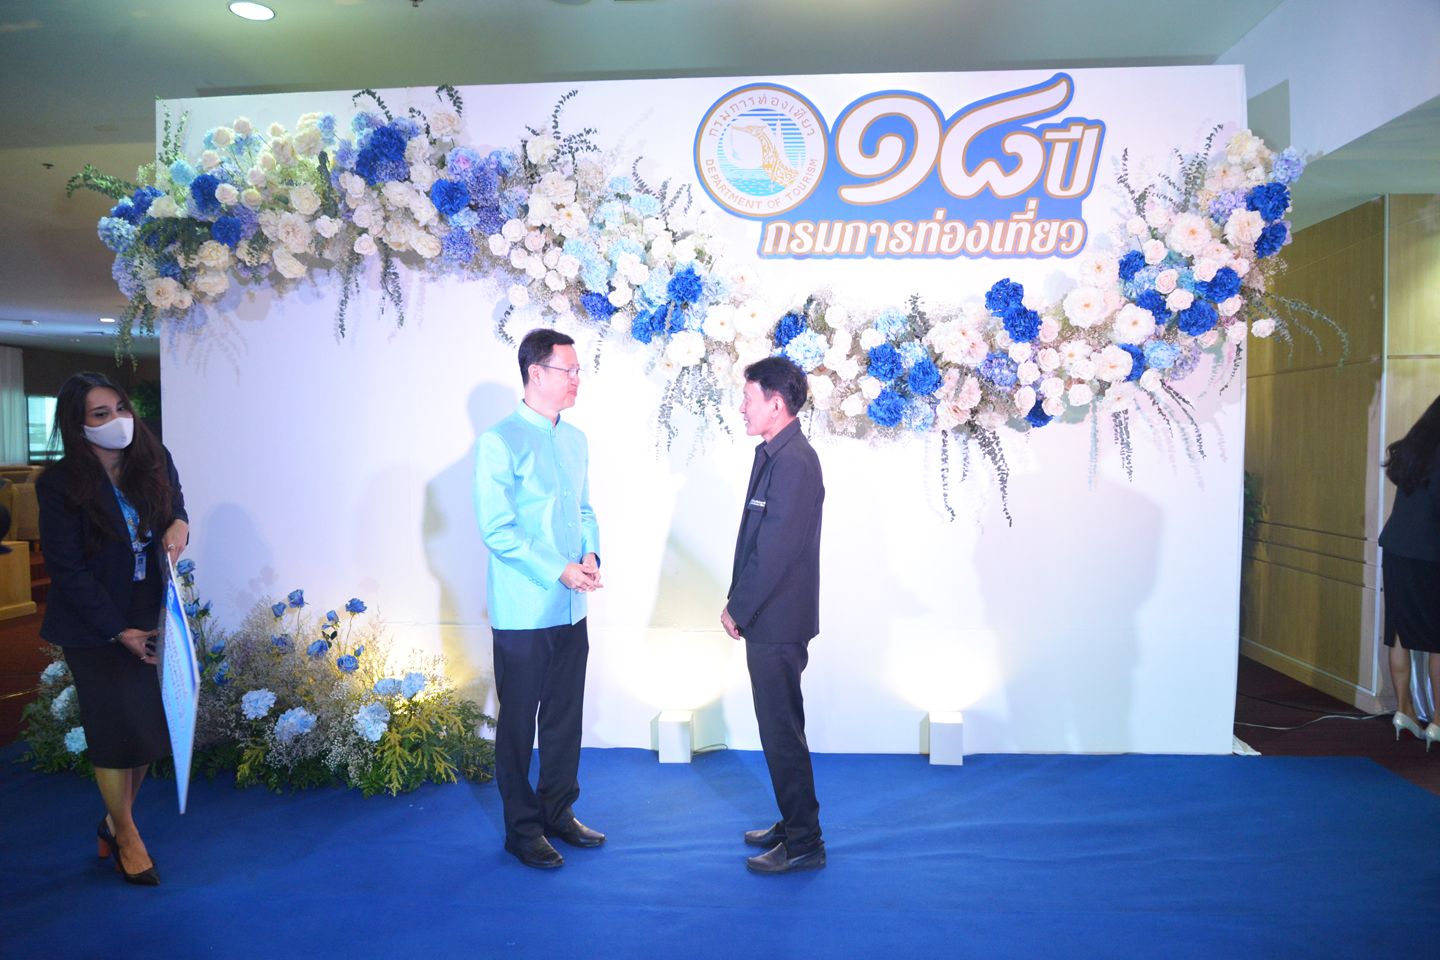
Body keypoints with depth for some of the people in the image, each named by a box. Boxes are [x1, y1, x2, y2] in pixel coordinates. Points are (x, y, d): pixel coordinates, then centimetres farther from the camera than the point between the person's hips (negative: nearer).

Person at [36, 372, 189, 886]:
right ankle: (125, 832, 25)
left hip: (151, 617, 4)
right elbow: (68, 571, -14)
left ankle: (115, 819, 33)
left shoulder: (155, 459, -4)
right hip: (95, 628, -4)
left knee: (147, 724, 10)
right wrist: (118, 631, -14)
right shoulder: (59, 486, -16)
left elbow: (174, 501, 17)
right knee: (117, 731, 3)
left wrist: (179, 523, -9)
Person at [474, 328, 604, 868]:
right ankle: (522, 829, 21)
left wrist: (591, 554, -2)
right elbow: (497, 529, -16)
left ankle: (558, 812, 31)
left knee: (565, 716, 15)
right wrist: (560, 570, -20)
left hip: (571, 609, 7)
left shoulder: (575, 441, 11)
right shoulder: (500, 442, -12)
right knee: (518, 721, 7)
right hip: (523, 613, -7)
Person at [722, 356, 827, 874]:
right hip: (768, 621, 10)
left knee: (782, 734, 1)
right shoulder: (773, 454, 12)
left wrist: (737, 610, -12)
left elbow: (775, 553, -22)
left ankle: (804, 844, 15)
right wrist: (739, 604, 12)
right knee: (778, 729, 19)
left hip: (778, 625, -10)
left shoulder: (794, 462, -20)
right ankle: (793, 824, 33)